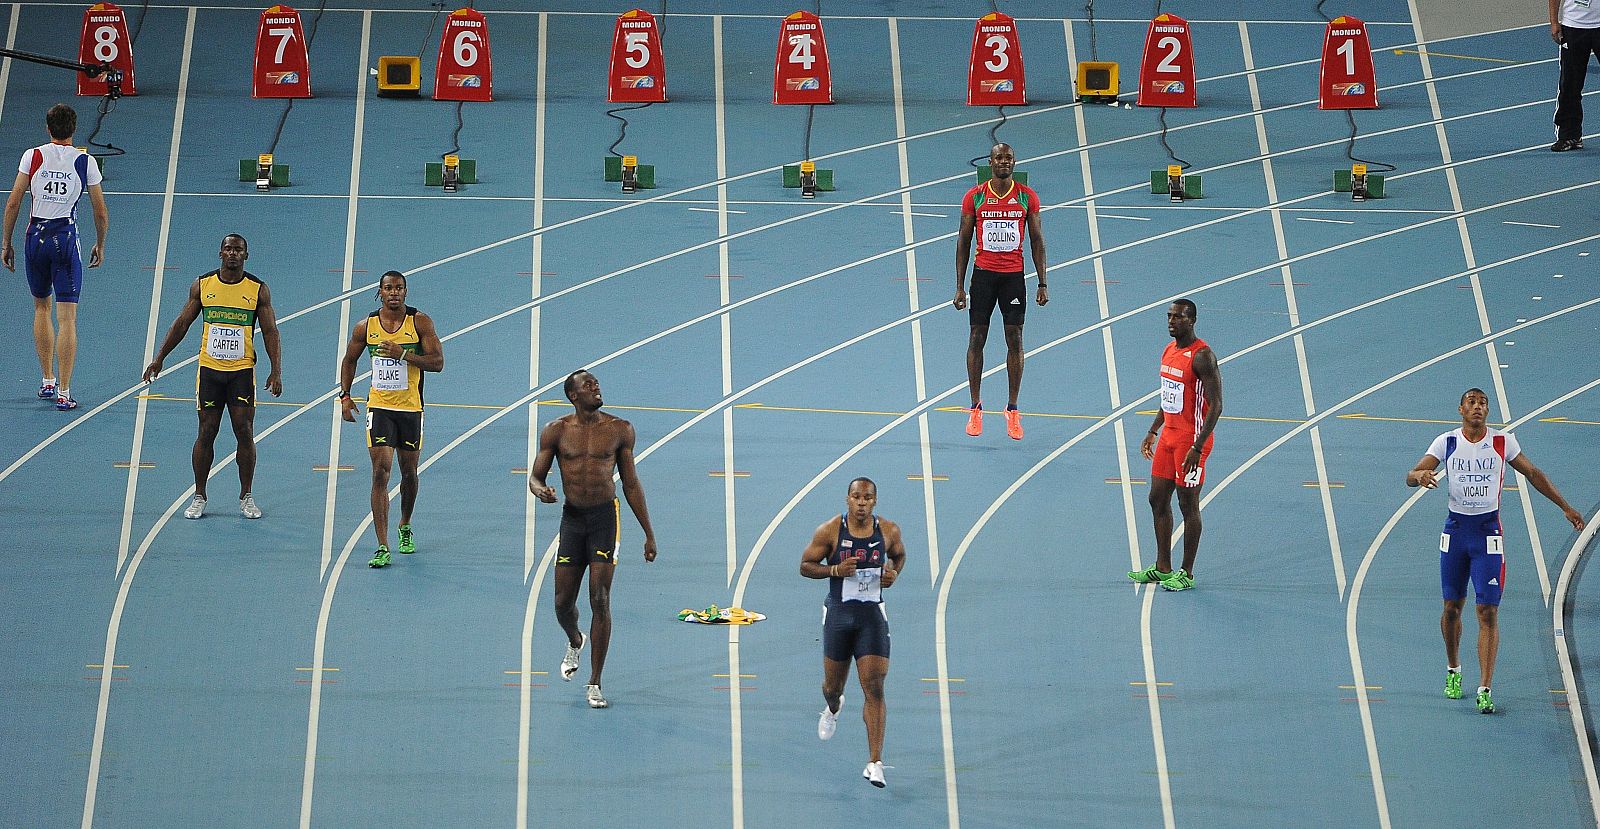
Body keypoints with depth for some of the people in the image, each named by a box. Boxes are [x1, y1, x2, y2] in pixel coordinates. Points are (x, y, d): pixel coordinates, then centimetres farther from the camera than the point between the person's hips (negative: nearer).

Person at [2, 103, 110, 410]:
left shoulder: (33, 156, -1)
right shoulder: (85, 161, -2)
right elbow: (101, 212, 2)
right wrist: (100, 246, 17)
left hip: (36, 236, 2)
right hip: (66, 238, -2)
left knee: (41, 307, 21)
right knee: (67, 318, -1)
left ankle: (47, 381, 24)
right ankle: (63, 393, -4)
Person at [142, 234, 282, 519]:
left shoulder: (258, 289, -1)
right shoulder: (202, 285, 2)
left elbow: (270, 331, -1)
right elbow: (182, 324, 9)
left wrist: (276, 371, -10)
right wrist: (159, 359, 7)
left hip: (242, 371, -1)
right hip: (209, 369, 1)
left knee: (245, 433, -2)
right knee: (206, 433, 2)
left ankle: (246, 498, 9)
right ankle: (199, 497, 11)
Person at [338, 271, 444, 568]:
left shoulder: (420, 322, -5)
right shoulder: (366, 326, 0)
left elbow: (437, 362, -10)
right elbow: (349, 360, 15)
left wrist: (403, 354, -21)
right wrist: (344, 395, 6)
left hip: (411, 408, 0)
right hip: (379, 407, 0)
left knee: (409, 472, 12)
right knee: (380, 472, -11)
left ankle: (405, 527, 41)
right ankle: (382, 547, -14)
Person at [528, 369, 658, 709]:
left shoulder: (619, 430, 2)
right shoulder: (556, 431, 1)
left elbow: (631, 483, 9)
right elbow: (535, 475, 5)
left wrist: (649, 533, 9)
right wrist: (540, 489, -21)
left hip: (606, 516, -1)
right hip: (572, 517, 1)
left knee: (600, 600, -9)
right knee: (563, 602, 5)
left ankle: (595, 684, -1)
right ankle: (575, 642, 42)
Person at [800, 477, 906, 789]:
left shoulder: (889, 531, -3)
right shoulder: (829, 531, -10)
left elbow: (899, 555, 18)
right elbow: (805, 565, -2)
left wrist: (894, 573, -4)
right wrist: (835, 569, -20)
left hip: (872, 616, 0)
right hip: (838, 614, 0)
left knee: (874, 689, -10)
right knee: (833, 687, 15)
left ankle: (875, 763, -10)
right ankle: (833, 709, 55)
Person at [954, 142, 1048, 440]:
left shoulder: (1027, 197, 0)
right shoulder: (974, 197, -1)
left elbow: (1037, 240, 5)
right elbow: (963, 241, 2)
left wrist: (1042, 284, 0)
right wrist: (960, 287, -2)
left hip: (1014, 275, 0)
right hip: (983, 273, 0)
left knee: (1015, 340, 1)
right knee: (977, 338, 2)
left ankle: (1013, 410, 9)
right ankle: (975, 408, 11)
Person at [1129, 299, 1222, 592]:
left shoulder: (1202, 356, -18)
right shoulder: (1170, 349, 10)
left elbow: (1215, 405, -21)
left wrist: (1197, 448, -24)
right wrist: (1153, 431, 19)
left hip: (1190, 440, -9)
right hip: (1168, 435, 9)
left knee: (1188, 505, -1)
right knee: (1158, 499, 12)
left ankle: (1186, 574, 9)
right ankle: (1162, 568, 23)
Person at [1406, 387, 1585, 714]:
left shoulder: (1503, 441, -2)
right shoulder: (1446, 442, -2)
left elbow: (1533, 474, 11)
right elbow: (1410, 477, -6)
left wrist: (1565, 507, 15)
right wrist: (1420, 475, -31)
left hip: (1488, 531, -1)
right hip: (1455, 529, 1)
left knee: (1488, 613, -9)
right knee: (1452, 607, 11)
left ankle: (1485, 689, -10)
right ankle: (1453, 669, 36)